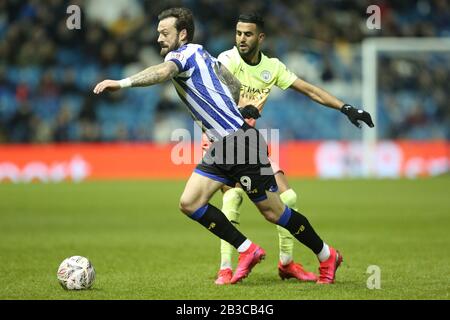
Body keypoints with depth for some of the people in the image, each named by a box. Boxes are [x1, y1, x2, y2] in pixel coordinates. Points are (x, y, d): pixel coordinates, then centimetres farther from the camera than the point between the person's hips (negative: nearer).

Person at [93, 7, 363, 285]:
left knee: (273, 212, -1)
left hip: (240, 140, -10)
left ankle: (328, 256, 14)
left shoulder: (183, 54, -10)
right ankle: (248, 250, 5)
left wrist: (122, 83, -42)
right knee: (190, 203, -1)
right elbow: (236, 88, 26)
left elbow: (163, 72, -34)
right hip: (222, 146, 10)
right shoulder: (202, 55, 16)